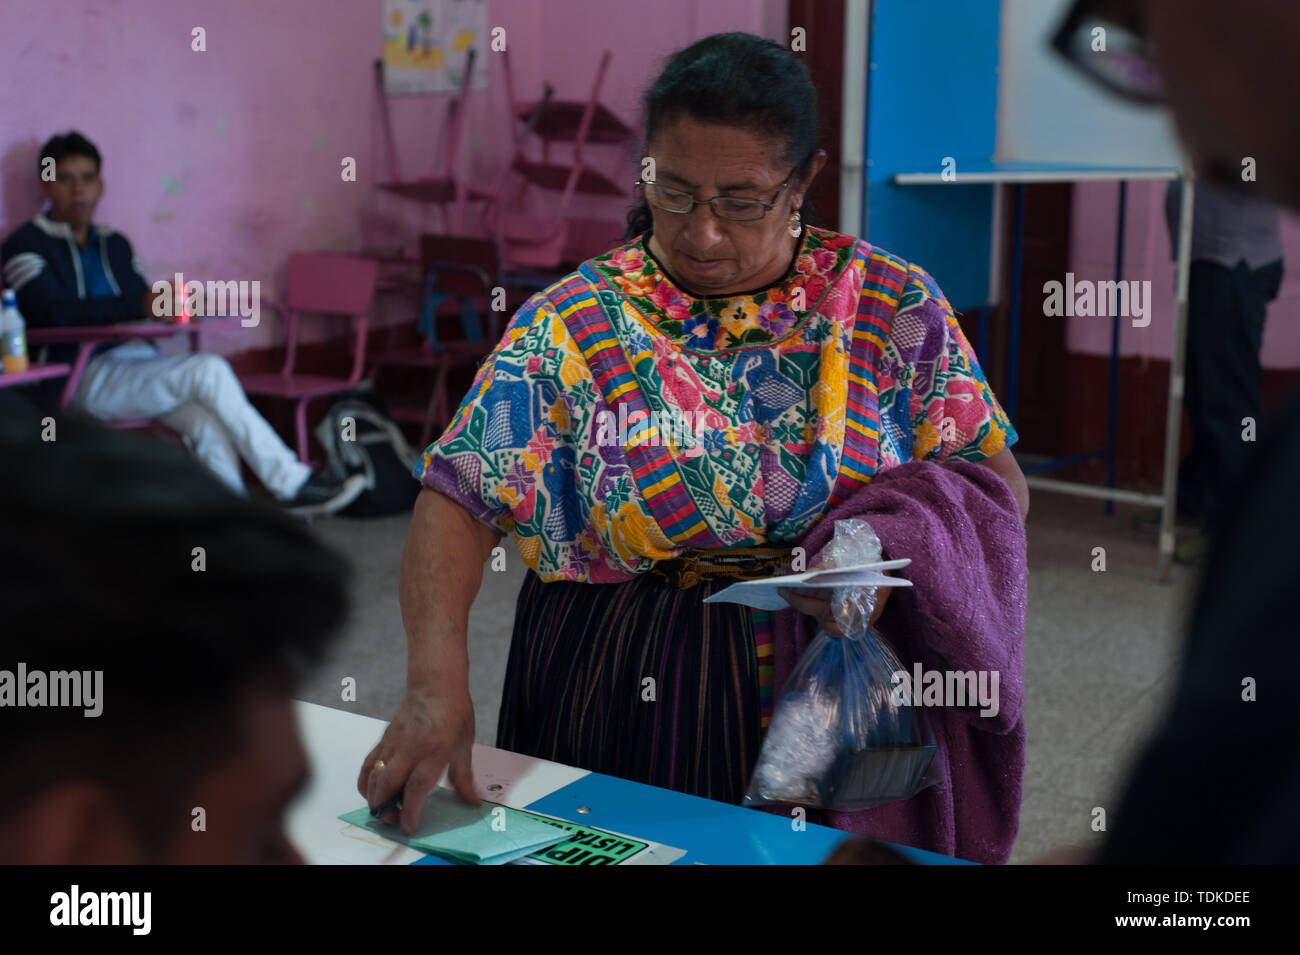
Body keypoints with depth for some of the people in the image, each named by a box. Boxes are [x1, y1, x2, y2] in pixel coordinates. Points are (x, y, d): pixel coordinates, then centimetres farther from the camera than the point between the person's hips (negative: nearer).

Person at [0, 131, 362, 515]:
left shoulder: (114, 243, 23)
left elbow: (141, 304, 19)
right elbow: (56, 312, -17)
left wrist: (166, 303, -7)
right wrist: (140, 306, -28)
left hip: (136, 362, 6)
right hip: (85, 378, -6)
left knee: (207, 419, -25)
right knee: (208, 370, -25)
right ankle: (290, 484, -20)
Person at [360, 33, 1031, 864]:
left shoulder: (893, 305, -3)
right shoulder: (575, 324, -7)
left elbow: (999, 486, 0)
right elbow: (458, 500, -13)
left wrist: (893, 546, -21)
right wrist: (437, 686, -28)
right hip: (622, 705, 0)